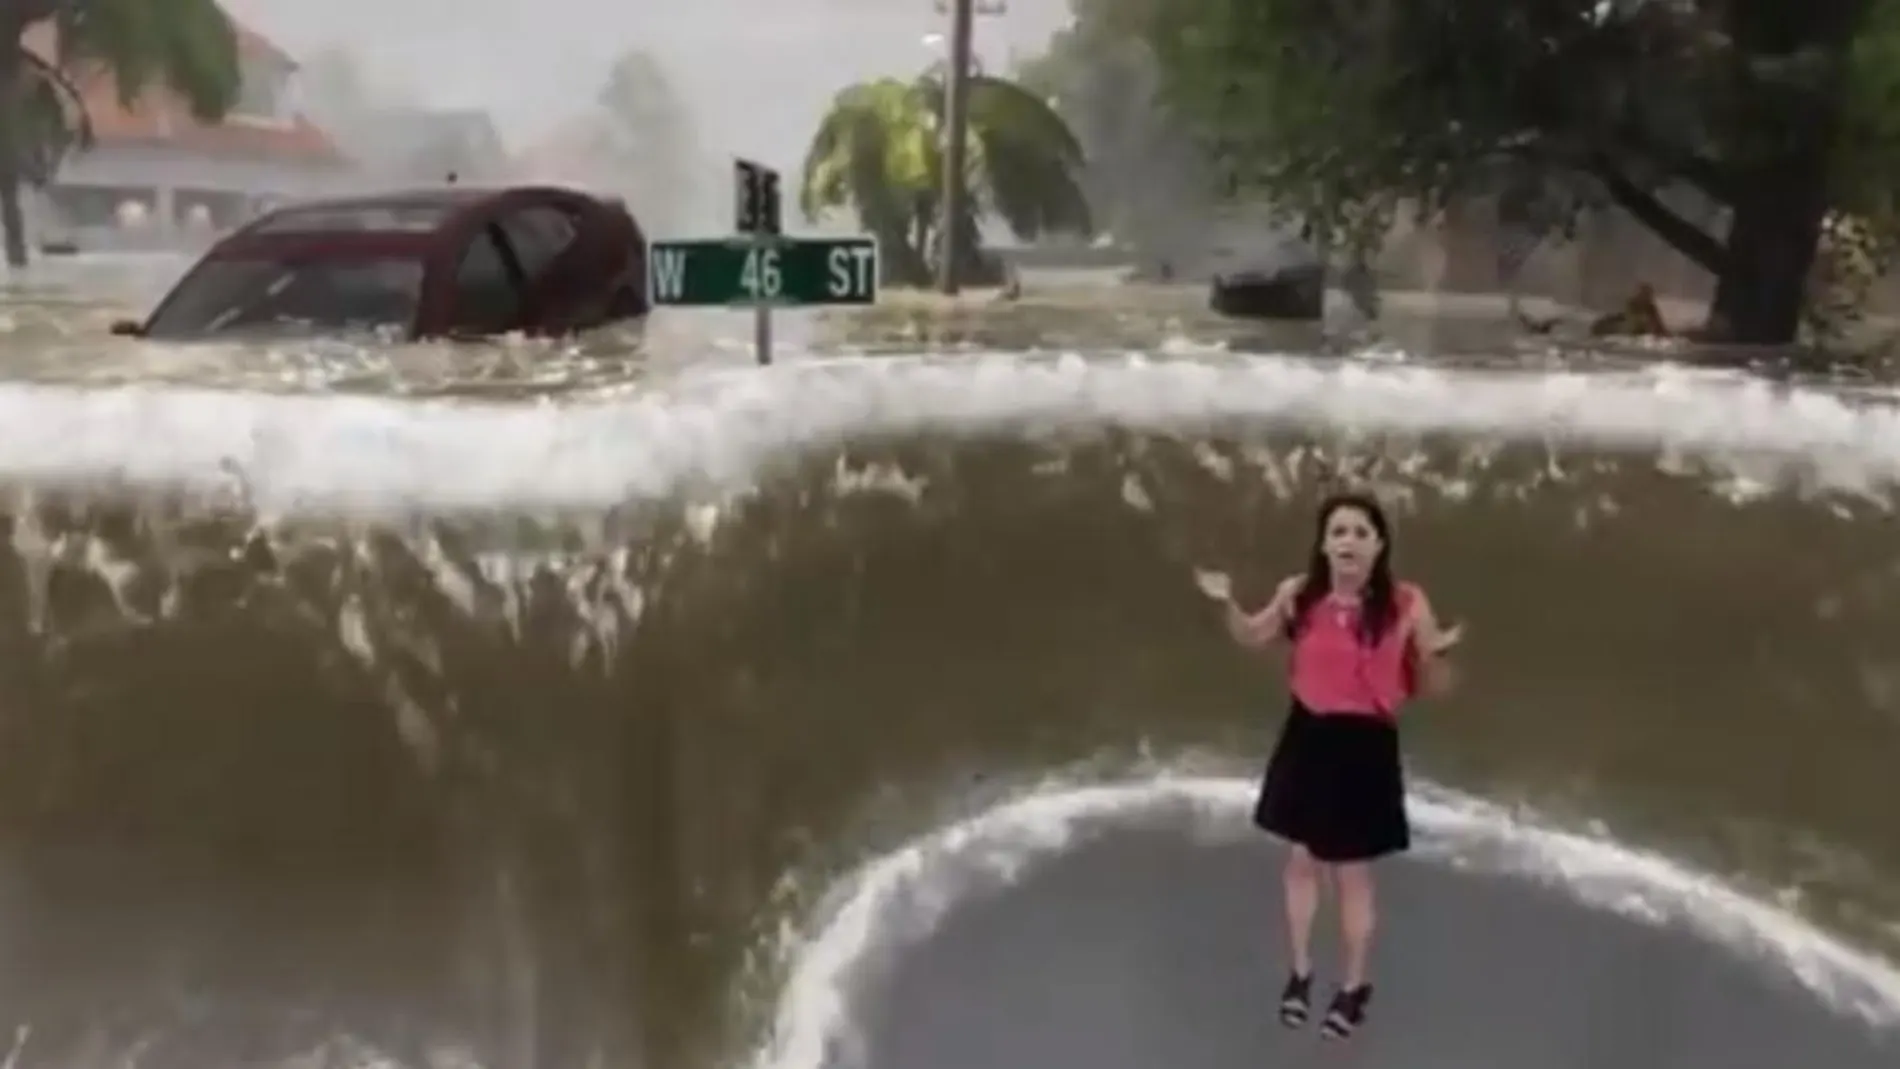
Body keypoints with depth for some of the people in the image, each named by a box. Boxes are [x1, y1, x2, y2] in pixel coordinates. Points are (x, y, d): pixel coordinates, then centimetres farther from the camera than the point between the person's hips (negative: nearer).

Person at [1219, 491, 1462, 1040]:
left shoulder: (1406, 604, -14)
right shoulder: (1298, 595, -6)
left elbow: (1433, 687, -4)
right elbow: (1253, 638, 12)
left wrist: (1437, 654, -26)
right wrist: (1228, 605, -7)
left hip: (1366, 746, -3)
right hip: (1307, 738, 3)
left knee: (1352, 873, 10)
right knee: (1302, 859, 16)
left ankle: (1354, 986, 33)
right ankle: (1299, 973, 37)